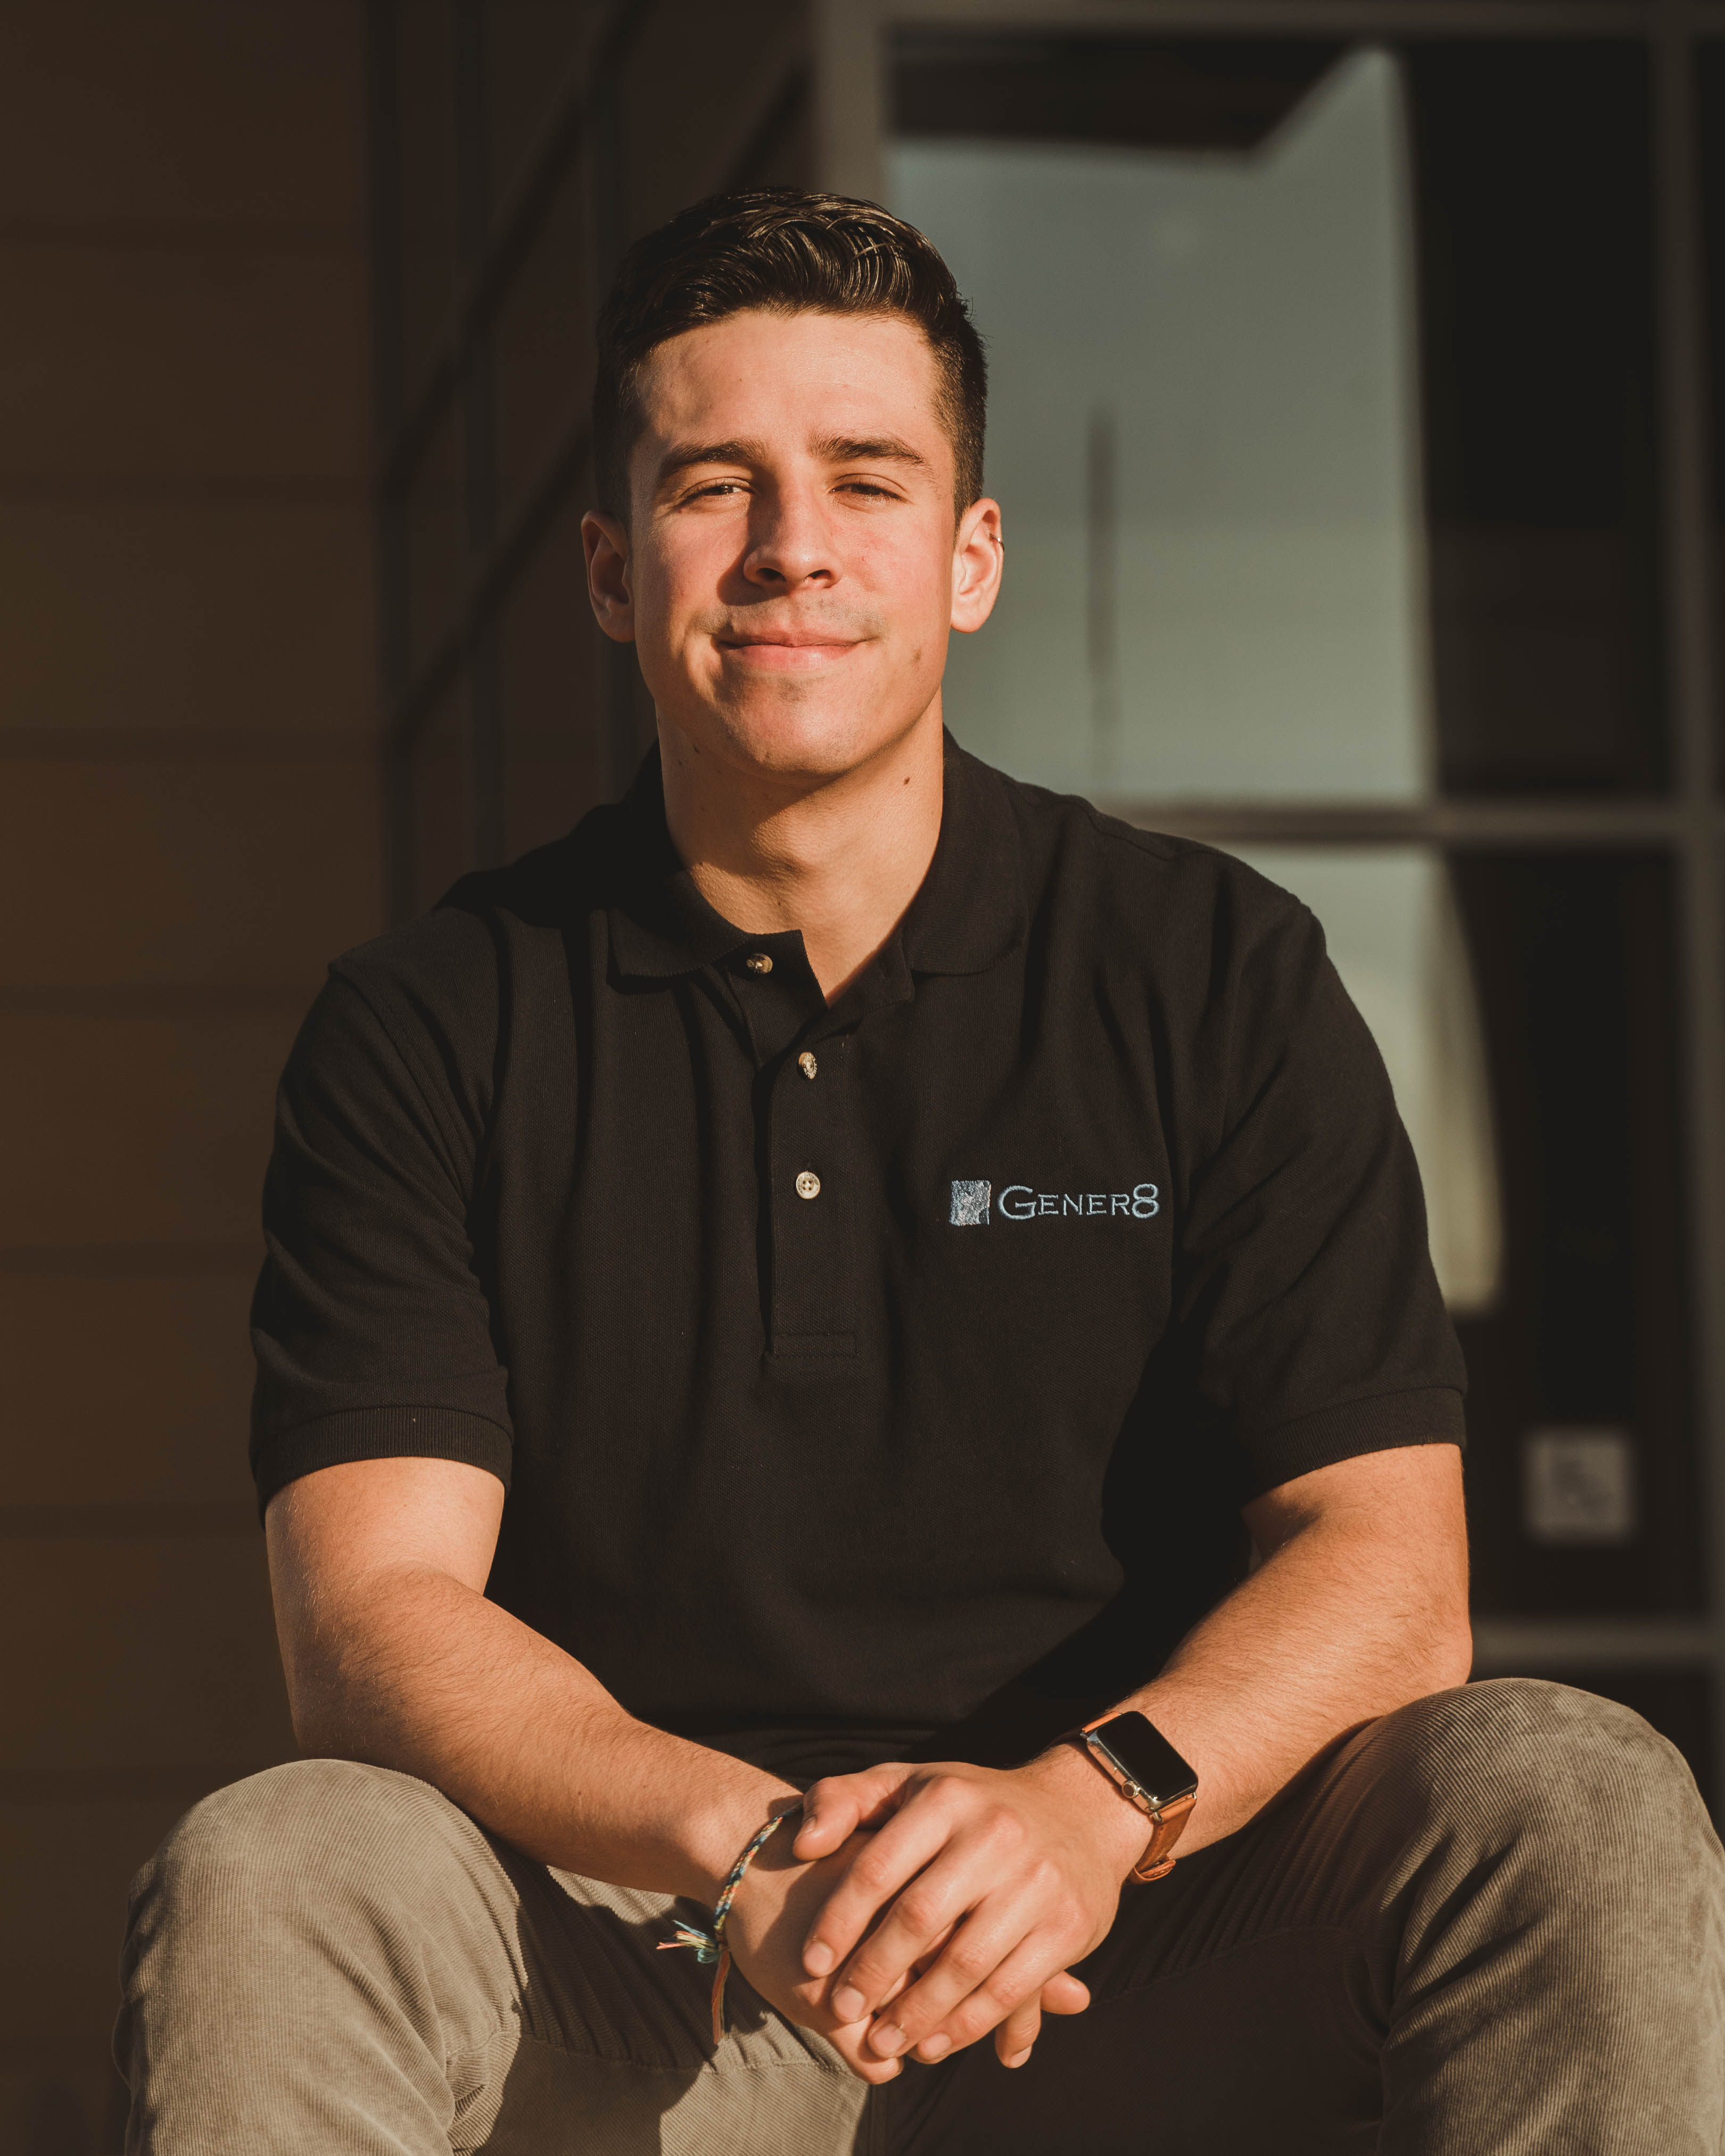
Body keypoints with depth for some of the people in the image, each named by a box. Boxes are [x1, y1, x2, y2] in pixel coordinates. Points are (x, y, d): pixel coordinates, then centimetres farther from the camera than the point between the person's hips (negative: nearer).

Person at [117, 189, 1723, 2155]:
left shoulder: (1218, 976, 4)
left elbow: (1385, 1569, -4)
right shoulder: (426, 1031, 3)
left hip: (1148, 1952, 1)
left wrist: (1096, 1805, -26)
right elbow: (373, 1616, -8)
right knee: (260, 1885, -30)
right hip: (637, 1965, 0)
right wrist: (740, 1846, -28)